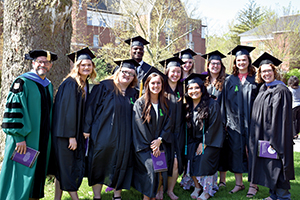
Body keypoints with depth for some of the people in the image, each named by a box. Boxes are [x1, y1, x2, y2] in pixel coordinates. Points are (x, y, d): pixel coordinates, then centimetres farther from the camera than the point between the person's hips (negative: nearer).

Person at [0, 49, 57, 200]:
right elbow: (14, 110, -14)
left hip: (42, 141, 7)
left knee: (38, 173, 11)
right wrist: (19, 137, -20)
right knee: (21, 175, -3)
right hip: (25, 139, -7)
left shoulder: (49, 86, 13)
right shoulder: (22, 83, -8)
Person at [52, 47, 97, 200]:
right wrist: (71, 136, -20)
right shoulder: (71, 84, -13)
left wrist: (84, 132, 12)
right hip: (66, 133, -9)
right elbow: (68, 110, -18)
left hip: (76, 132, 9)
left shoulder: (85, 85, 12)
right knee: (67, 168, 0)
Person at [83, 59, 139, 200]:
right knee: (100, 163, 1)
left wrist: (132, 136, 9)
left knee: (121, 164, 6)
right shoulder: (104, 86, -2)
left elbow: (135, 116, 16)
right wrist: (87, 129, -11)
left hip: (124, 137, 4)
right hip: (103, 135, -4)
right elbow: (91, 107, -6)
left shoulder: (133, 94, 11)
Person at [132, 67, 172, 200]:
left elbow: (167, 124, 6)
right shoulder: (140, 103, -4)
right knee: (151, 169, -18)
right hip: (144, 146, -4)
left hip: (159, 144, 4)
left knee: (162, 170, -9)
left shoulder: (164, 104, 9)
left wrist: (159, 140, -8)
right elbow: (140, 126, -8)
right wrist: (150, 145, -10)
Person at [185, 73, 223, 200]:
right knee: (192, 160, -13)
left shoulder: (212, 105, -12)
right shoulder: (188, 106, 4)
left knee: (204, 160, -17)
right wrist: (191, 142, 4)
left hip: (210, 141, -4)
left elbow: (213, 125, -14)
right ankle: (197, 187, 8)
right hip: (194, 140, 4)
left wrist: (204, 143, -14)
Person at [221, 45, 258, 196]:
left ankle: (253, 184, 11)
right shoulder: (229, 80, 9)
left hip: (251, 121, -2)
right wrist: (225, 121, 1)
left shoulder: (255, 79, 4)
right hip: (234, 122, 2)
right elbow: (225, 102, 7)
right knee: (236, 150, 5)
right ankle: (239, 183, 17)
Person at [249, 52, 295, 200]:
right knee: (267, 166, 13)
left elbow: (282, 117, -17)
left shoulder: (281, 91, -12)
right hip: (262, 136, 8)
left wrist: (274, 141, -21)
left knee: (276, 165, -3)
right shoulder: (262, 91, 13)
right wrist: (255, 138, 14)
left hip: (276, 136, -8)